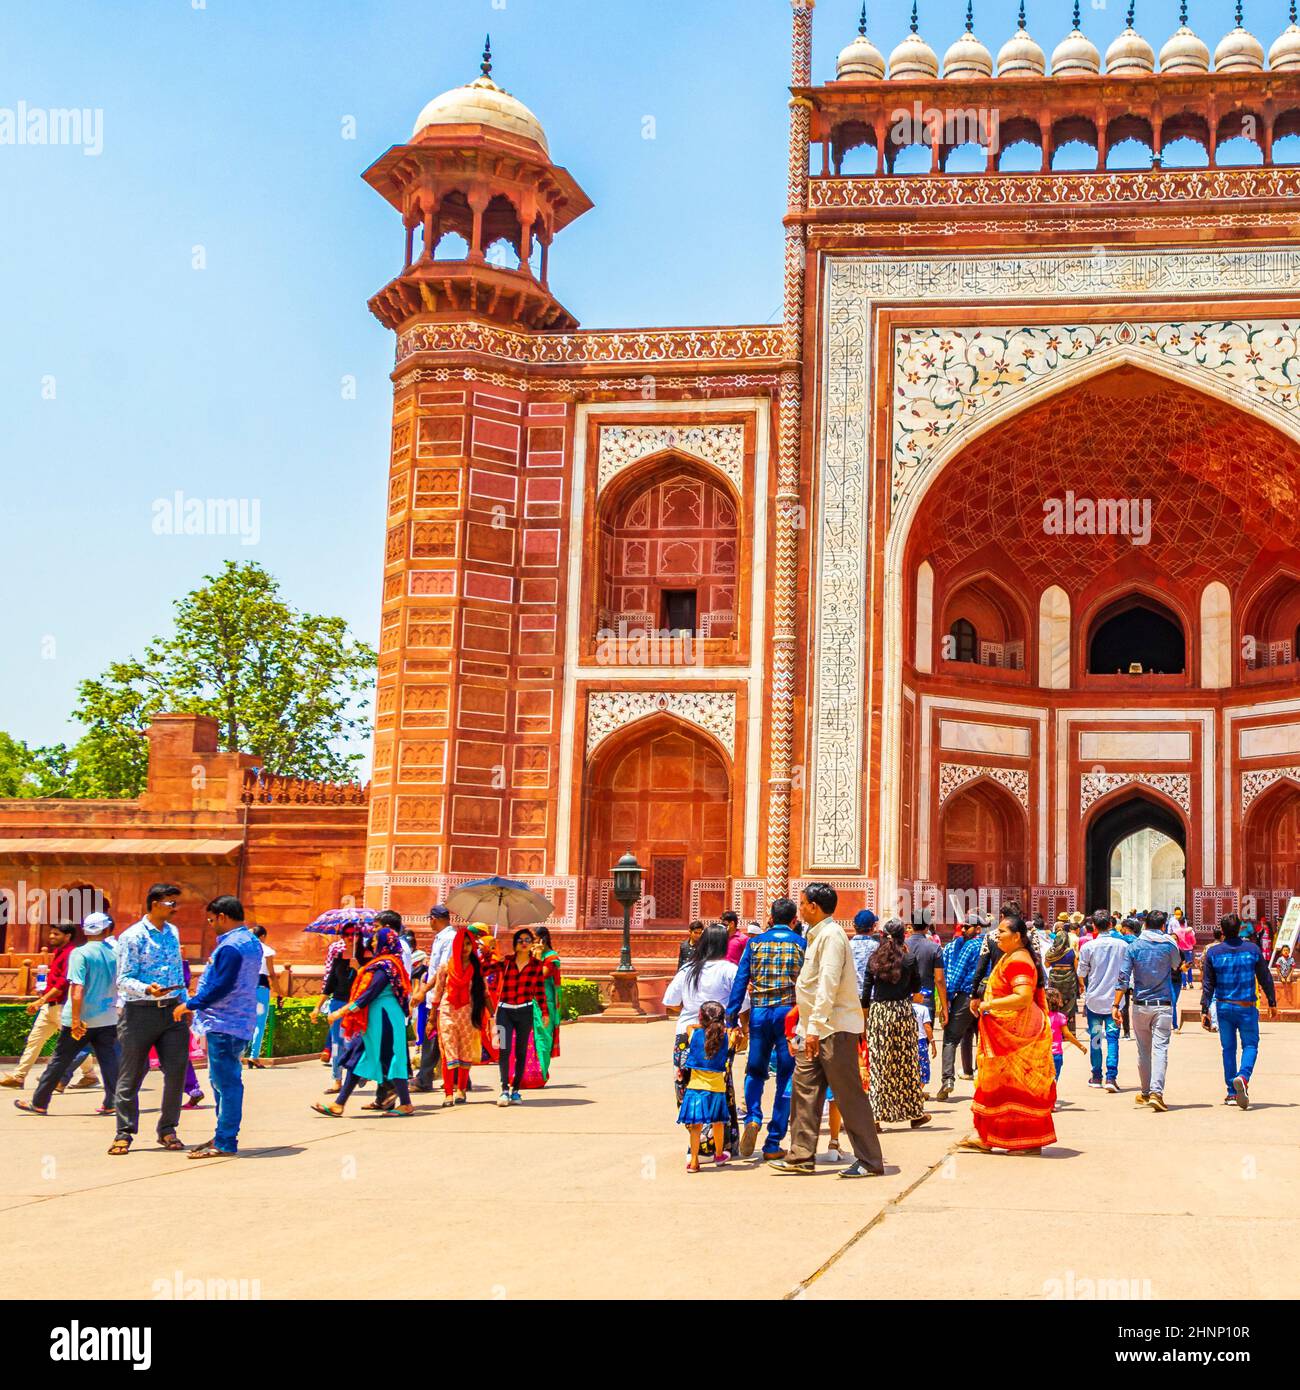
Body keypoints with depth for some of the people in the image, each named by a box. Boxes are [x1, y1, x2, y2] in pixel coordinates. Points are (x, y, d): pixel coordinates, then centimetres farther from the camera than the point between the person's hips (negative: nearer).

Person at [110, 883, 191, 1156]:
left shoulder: (173, 933, 13)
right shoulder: (132, 937, -8)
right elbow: (124, 979, -12)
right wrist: (147, 990, -29)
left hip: (172, 1011, 5)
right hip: (140, 1012, -5)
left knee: (176, 1071, 0)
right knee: (131, 1075, 2)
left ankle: (167, 1129, 14)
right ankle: (124, 1133, 11)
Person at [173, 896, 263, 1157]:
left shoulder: (230, 946, -19)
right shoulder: (251, 942, 14)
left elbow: (220, 987, -23)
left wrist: (189, 1005, -12)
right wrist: (199, 999, 22)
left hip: (225, 1025, -11)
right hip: (238, 1022, 11)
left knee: (226, 1082, -6)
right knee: (223, 1081, 18)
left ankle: (225, 1144, -2)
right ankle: (223, 1136, 26)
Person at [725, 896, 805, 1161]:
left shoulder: (755, 943, 7)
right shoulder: (802, 944, 2)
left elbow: (740, 981, 2)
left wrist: (731, 1019, 3)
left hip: (759, 1013, 2)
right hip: (790, 1013, -1)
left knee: (755, 1071, 18)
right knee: (786, 1077, 6)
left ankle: (753, 1119, -7)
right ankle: (773, 1144, 6)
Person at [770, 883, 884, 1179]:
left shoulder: (831, 935, -15)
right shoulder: (816, 935, 17)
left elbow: (828, 985, -23)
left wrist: (815, 1027, -27)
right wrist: (807, 1028, 19)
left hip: (835, 1029, -10)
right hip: (815, 1030, 10)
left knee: (850, 1095, -4)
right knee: (804, 1089, 9)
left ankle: (870, 1161, 3)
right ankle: (801, 1157, 15)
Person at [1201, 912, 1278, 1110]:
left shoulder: (1213, 952, -3)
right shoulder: (1252, 950, -3)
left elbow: (1207, 984, -2)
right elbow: (1265, 979, 3)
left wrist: (1204, 1010, 1)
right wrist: (1272, 1002, 15)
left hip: (1224, 1007, 1)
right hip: (1247, 1007, -1)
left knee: (1228, 1048, 10)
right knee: (1250, 1045, 7)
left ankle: (1232, 1093, 12)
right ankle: (1243, 1077, -22)